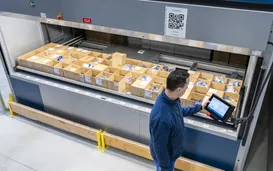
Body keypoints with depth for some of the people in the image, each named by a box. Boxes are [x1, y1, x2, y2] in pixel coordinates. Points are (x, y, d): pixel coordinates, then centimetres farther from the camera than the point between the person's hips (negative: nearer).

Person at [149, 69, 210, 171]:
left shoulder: (171, 98, -18)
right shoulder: (161, 118, -45)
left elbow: (179, 111, 7)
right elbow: (160, 147, -30)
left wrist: (200, 106, 14)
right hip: (164, 155, -7)